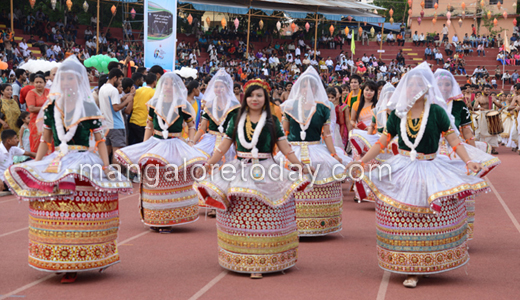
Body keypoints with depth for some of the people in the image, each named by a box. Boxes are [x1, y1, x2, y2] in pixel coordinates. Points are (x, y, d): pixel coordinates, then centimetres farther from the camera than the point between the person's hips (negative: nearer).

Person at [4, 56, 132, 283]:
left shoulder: (88, 107, 1)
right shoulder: (51, 107, 11)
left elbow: (100, 140, 1)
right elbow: (45, 141, 16)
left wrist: (106, 167, -7)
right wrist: (35, 166, 12)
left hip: (83, 164, -4)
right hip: (55, 164, 4)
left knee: (78, 214, -9)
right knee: (56, 215, 0)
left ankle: (73, 266, -2)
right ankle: (58, 262, 12)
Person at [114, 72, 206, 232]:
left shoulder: (182, 105, 1)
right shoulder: (154, 104, 8)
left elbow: (191, 124, 9)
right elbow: (149, 125, 15)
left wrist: (190, 142, -4)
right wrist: (144, 145, 8)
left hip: (174, 145, -3)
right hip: (155, 143, 3)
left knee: (173, 183, -4)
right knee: (154, 182, 2)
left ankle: (169, 220, 3)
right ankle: (154, 219, 10)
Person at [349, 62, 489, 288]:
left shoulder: (435, 111, -5)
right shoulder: (397, 113, 4)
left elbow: (452, 138, -3)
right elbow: (382, 142, 9)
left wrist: (468, 162, -13)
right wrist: (361, 162, 4)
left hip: (429, 173, -2)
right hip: (401, 172, 2)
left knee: (428, 222, 0)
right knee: (403, 222, 3)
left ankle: (422, 265, 12)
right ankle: (410, 270, 16)